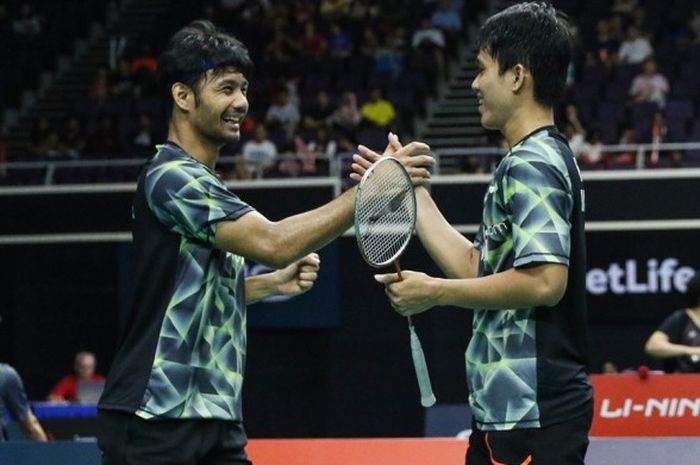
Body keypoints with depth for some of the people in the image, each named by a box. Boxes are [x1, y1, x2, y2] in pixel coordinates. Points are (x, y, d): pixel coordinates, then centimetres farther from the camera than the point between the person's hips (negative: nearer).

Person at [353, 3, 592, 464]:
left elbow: (544, 281, -26)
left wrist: (435, 291, -16)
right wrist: (410, 192, 20)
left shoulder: (531, 165, -15)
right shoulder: (539, 160, 17)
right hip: (506, 409, 11)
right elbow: (477, 267, 18)